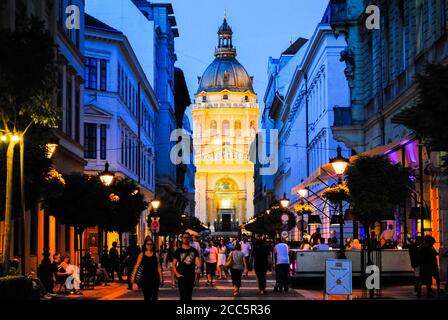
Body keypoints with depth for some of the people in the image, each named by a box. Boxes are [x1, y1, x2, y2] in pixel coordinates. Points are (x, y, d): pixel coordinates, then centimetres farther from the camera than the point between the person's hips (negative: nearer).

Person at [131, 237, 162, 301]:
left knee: (154, 297, -3)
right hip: (145, 277, 0)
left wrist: (160, 277, -2)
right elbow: (136, 266, -1)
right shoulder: (142, 254, 3)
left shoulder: (155, 254, 4)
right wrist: (133, 277, -9)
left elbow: (158, 267, 4)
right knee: (146, 297, 2)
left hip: (154, 277, 0)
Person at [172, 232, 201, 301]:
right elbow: (173, 264, 4)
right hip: (182, 276, -3)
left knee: (189, 296, 11)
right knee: (183, 295, -13)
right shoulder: (179, 251, 3)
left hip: (191, 276, 3)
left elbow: (197, 260, -3)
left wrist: (198, 268, -25)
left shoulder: (194, 250, 8)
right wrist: (177, 274, -10)